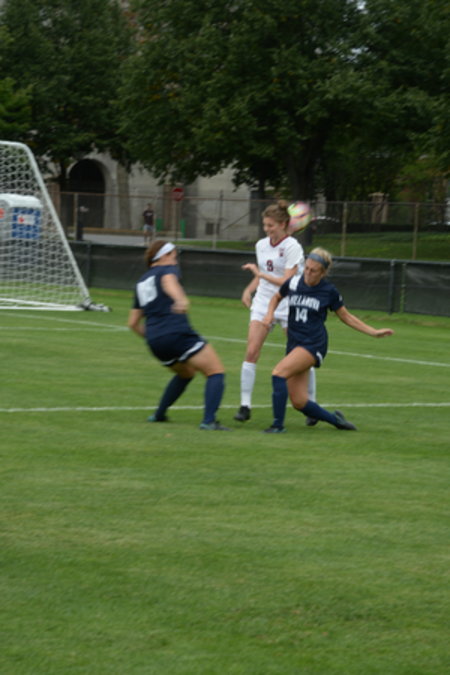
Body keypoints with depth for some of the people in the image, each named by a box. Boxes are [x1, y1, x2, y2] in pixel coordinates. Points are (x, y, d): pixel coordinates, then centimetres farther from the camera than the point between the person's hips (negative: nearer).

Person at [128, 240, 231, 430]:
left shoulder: (141, 283, 25)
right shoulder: (168, 270, 6)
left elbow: (133, 323, 24)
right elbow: (168, 282, -22)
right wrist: (181, 299, -41)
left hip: (155, 342, 8)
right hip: (178, 334, -8)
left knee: (186, 372, 33)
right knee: (216, 372, -5)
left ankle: (159, 414, 30)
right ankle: (209, 420, -22)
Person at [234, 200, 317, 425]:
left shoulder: (292, 247, -12)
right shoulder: (261, 245, 7)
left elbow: (287, 281, -19)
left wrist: (259, 273, -18)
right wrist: (249, 289, 5)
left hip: (289, 304, -5)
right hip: (263, 303, 5)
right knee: (251, 352, -10)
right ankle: (245, 405, -7)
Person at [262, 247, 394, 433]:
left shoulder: (329, 292, -4)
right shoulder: (293, 283, 2)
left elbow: (346, 317, 10)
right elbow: (277, 297, 24)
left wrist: (374, 332, 8)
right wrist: (270, 313, 3)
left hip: (314, 345, -5)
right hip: (294, 344, 5)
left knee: (279, 372, -27)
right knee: (299, 402, -1)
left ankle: (278, 424, -20)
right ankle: (334, 419, 23)